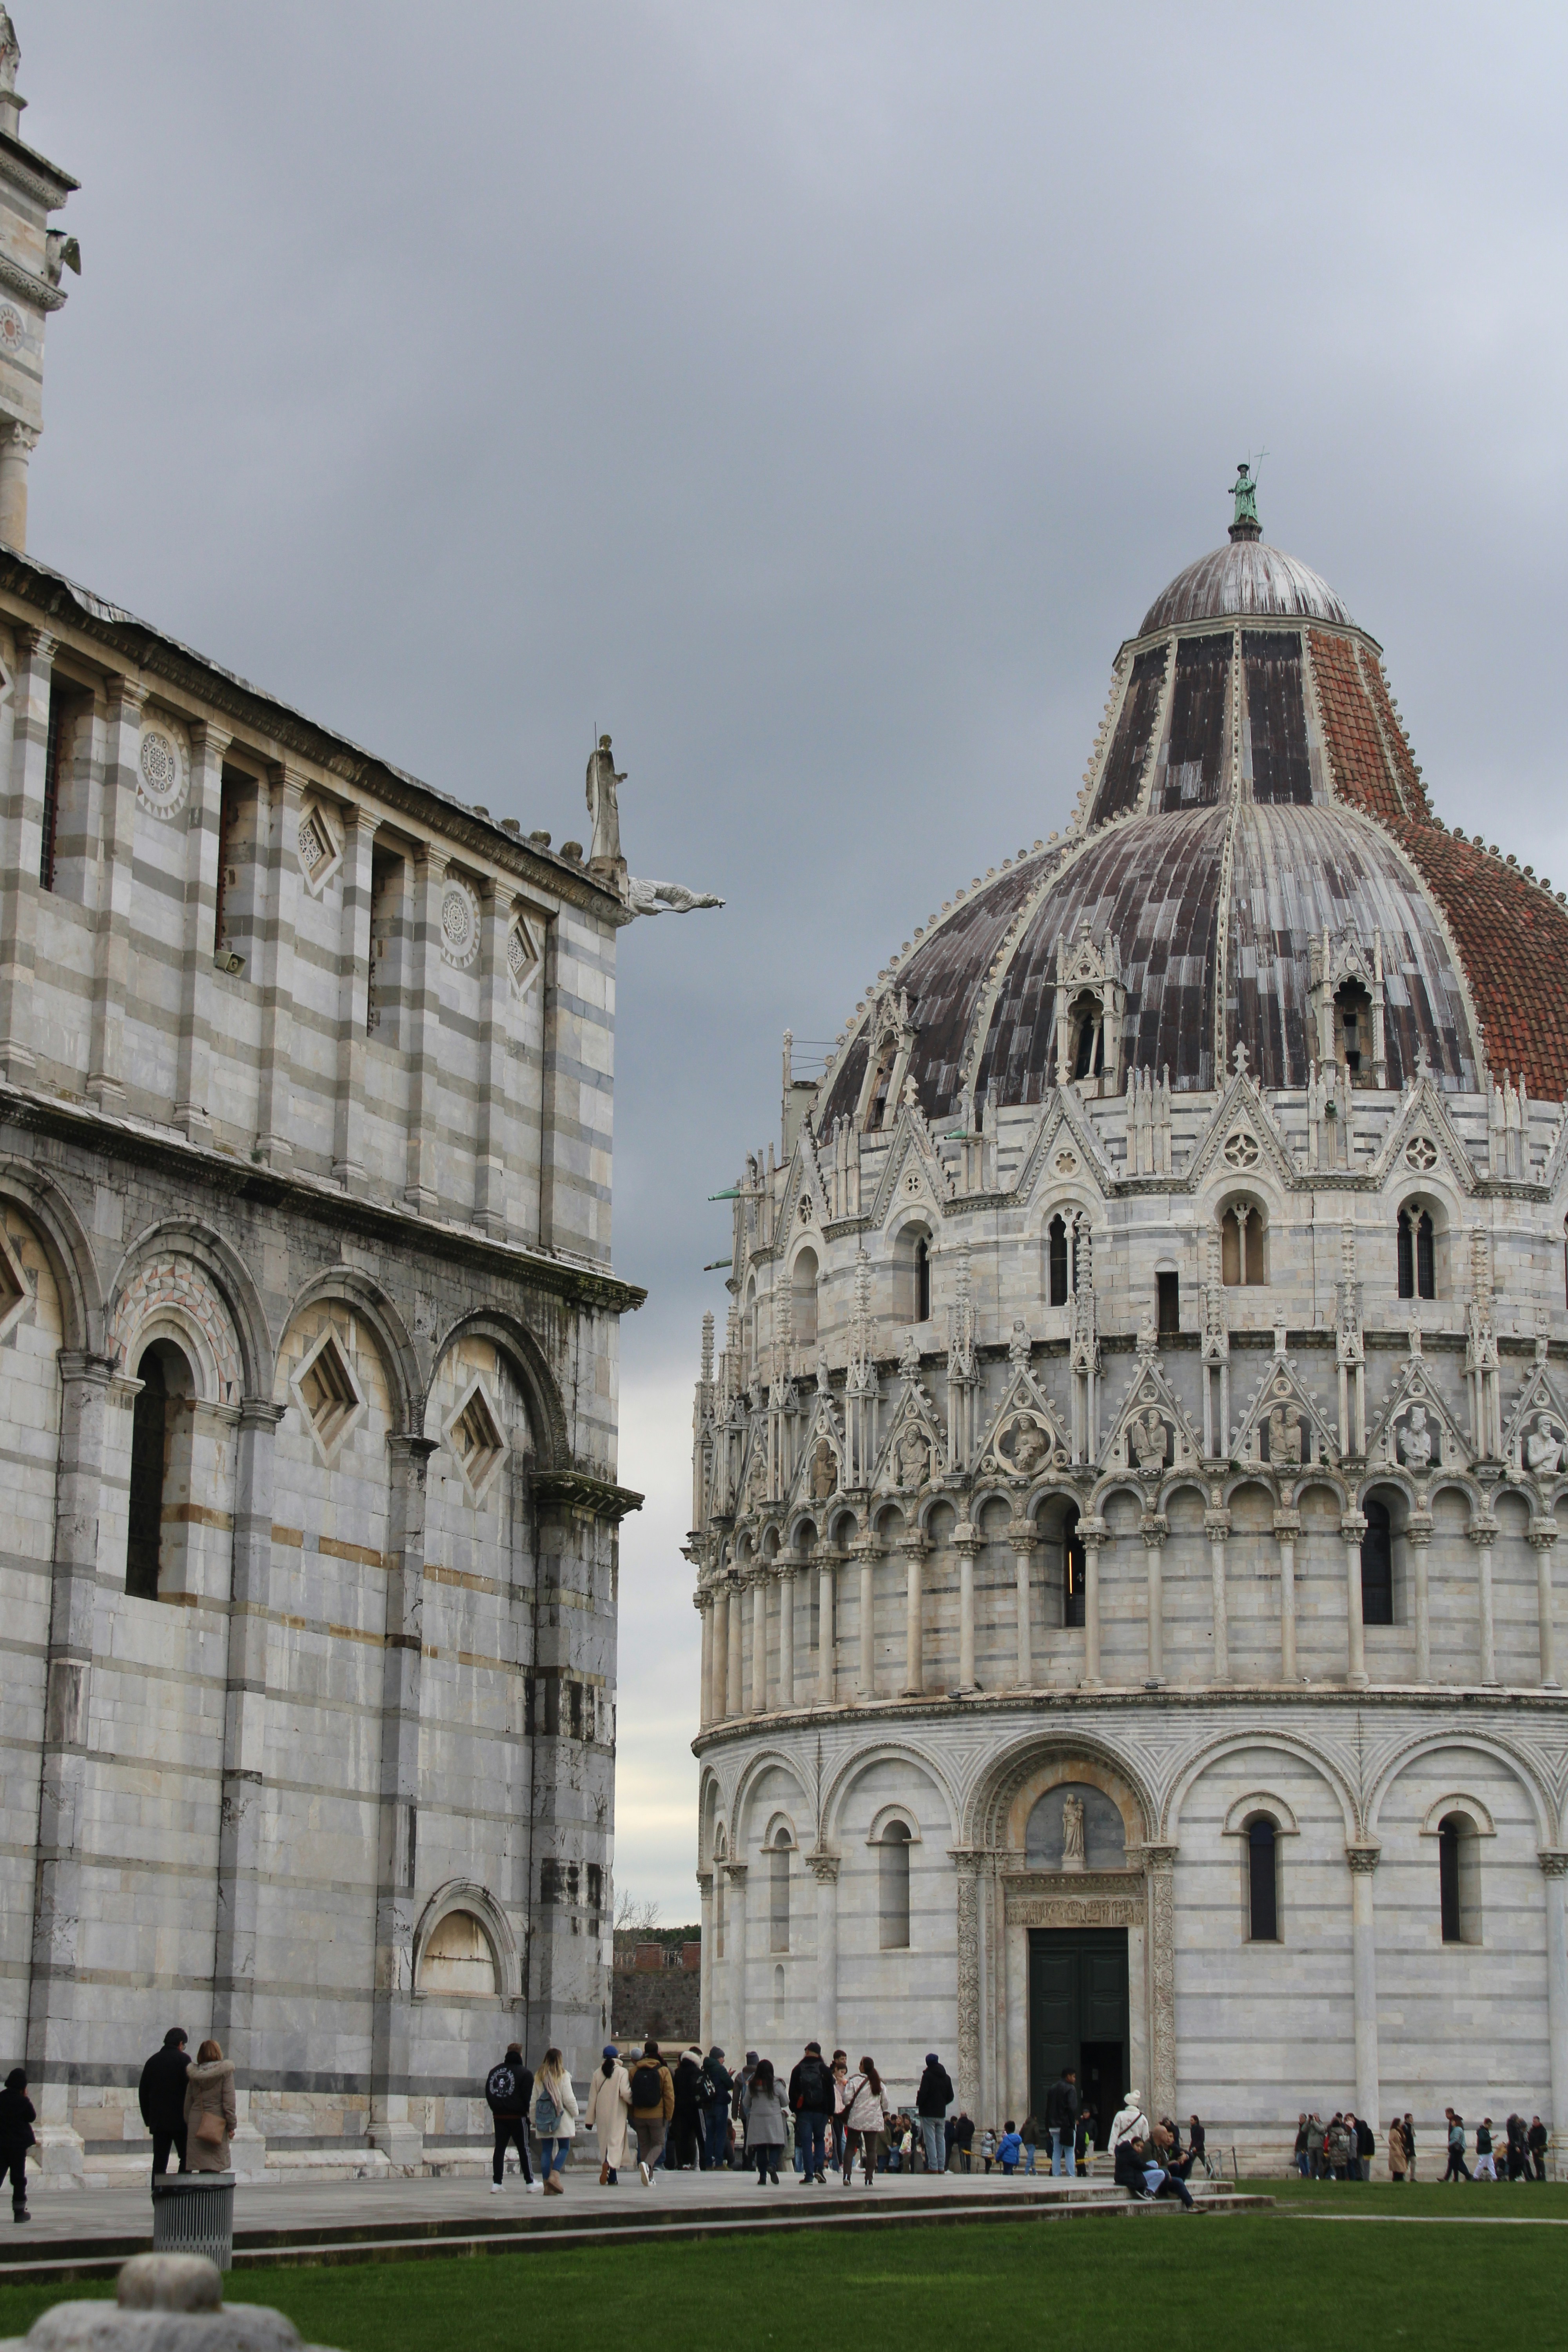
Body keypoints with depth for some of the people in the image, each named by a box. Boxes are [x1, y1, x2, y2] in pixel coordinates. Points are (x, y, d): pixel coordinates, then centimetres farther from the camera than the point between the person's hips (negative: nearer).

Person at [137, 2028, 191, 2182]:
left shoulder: (153, 2061, 12)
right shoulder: (183, 2059, -4)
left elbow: (143, 2092, 14)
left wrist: (148, 2119, 17)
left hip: (158, 2121, 5)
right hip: (179, 2120, -5)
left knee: (159, 2161, 5)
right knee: (186, 2158, 0)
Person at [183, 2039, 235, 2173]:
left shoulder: (194, 2073, 10)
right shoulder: (225, 2071, -3)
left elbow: (188, 2103, 11)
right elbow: (229, 2101, -7)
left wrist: (188, 2124, 16)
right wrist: (232, 2125, -4)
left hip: (196, 2123, 4)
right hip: (217, 2125, -4)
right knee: (214, 2167, -5)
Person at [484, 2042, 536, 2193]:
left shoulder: (494, 2071, 9)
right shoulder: (524, 2073, -8)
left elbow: (488, 2093, 11)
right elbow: (529, 2096, -10)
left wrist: (496, 2109, 14)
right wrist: (527, 2111, 4)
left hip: (499, 2117, 4)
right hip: (518, 2117, -4)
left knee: (500, 2148, 7)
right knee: (524, 2149, 4)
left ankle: (496, 2183, 0)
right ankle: (530, 2183, 7)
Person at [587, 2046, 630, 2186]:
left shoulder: (598, 2073, 6)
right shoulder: (622, 2072, -6)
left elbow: (593, 2096, 8)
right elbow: (625, 2092, -16)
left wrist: (590, 2119, 12)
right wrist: (633, 2102, 6)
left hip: (602, 2113, 4)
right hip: (617, 2113, -4)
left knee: (604, 2143, 11)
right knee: (616, 2140, -5)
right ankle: (609, 2164, -33)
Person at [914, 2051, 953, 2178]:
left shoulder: (927, 2076, -11)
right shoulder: (946, 2077, 10)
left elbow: (923, 2094, -15)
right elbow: (950, 2096, 14)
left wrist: (919, 2105, 3)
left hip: (928, 2114, -6)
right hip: (941, 2114, 6)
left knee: (930, 2140, -6)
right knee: (941, 2140, 9)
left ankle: (933, 2167, -11)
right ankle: (942, 2168, 7)